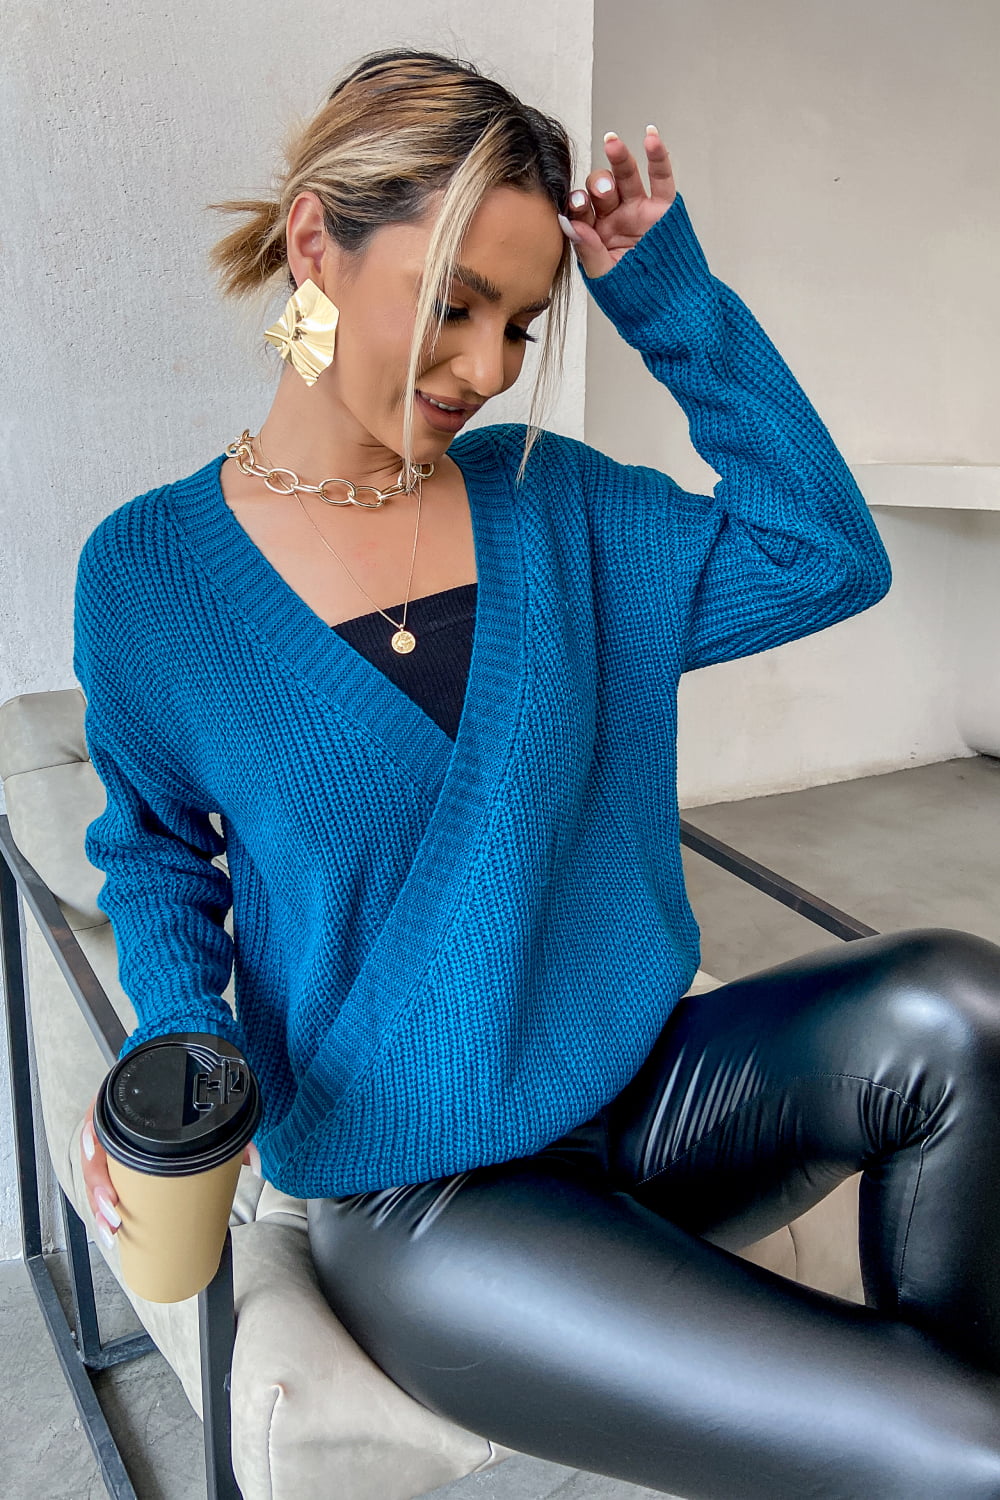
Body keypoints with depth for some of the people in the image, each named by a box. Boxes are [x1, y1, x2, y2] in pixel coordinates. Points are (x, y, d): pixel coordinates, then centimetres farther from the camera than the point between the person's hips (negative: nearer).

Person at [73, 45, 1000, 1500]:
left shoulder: (551, 498, 2)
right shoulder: (152, 571, -6)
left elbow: (826, 558, -3)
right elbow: (156, 848, 6)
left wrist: (679, 306, -6)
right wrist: (178, 1033, -13)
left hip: (644, 1092, 4)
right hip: (418, 1198, -4)